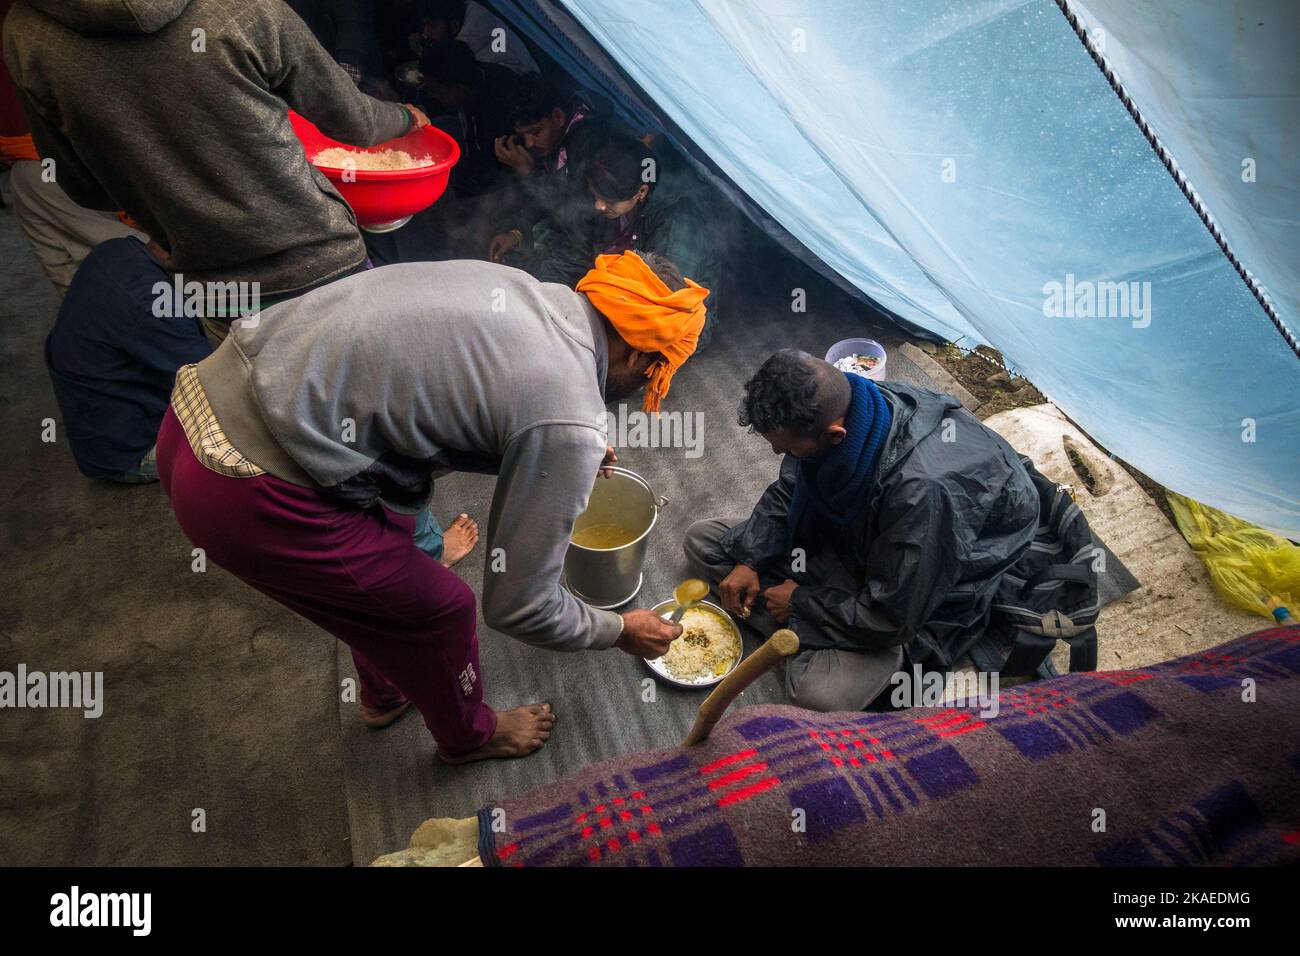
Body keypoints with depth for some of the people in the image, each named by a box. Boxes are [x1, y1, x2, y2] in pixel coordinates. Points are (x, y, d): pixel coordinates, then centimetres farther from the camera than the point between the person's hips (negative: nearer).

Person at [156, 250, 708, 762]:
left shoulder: (513, 283, 7)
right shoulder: (568, 418, -16)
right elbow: (517, 605, -7)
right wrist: (620, 632, 11)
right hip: (252, 497, -9)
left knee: (389, 539, 30)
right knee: (439, 610, 13)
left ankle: (385, 694, 57)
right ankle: (468, 736, 45)